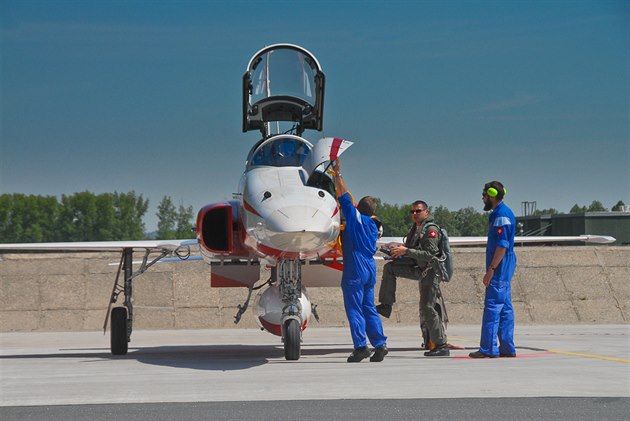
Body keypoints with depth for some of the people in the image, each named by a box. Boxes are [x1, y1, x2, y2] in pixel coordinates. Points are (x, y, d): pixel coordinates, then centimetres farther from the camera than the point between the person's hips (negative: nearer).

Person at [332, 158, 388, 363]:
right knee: (369, 308, 10)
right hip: (370, 268, 7)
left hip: (355, 269, -7)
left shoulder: (356, 217, -6)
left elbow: (344, 197, -5)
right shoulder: (373, 225, 15)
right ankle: (380, 344, 3)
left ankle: (360, 346, -11)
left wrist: (338, 174, 4)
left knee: (354, 308, -5)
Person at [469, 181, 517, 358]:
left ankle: (488, 349, -11)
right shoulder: (498, 214, 18)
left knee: (492, 306, -10)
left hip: (500, 267, -10)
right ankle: (507, 348, 12)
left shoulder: (501, 215, -14)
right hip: (503, 268, 10)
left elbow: (502, 245, -20)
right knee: (504, 308, 10)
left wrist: (491, 269, -21)